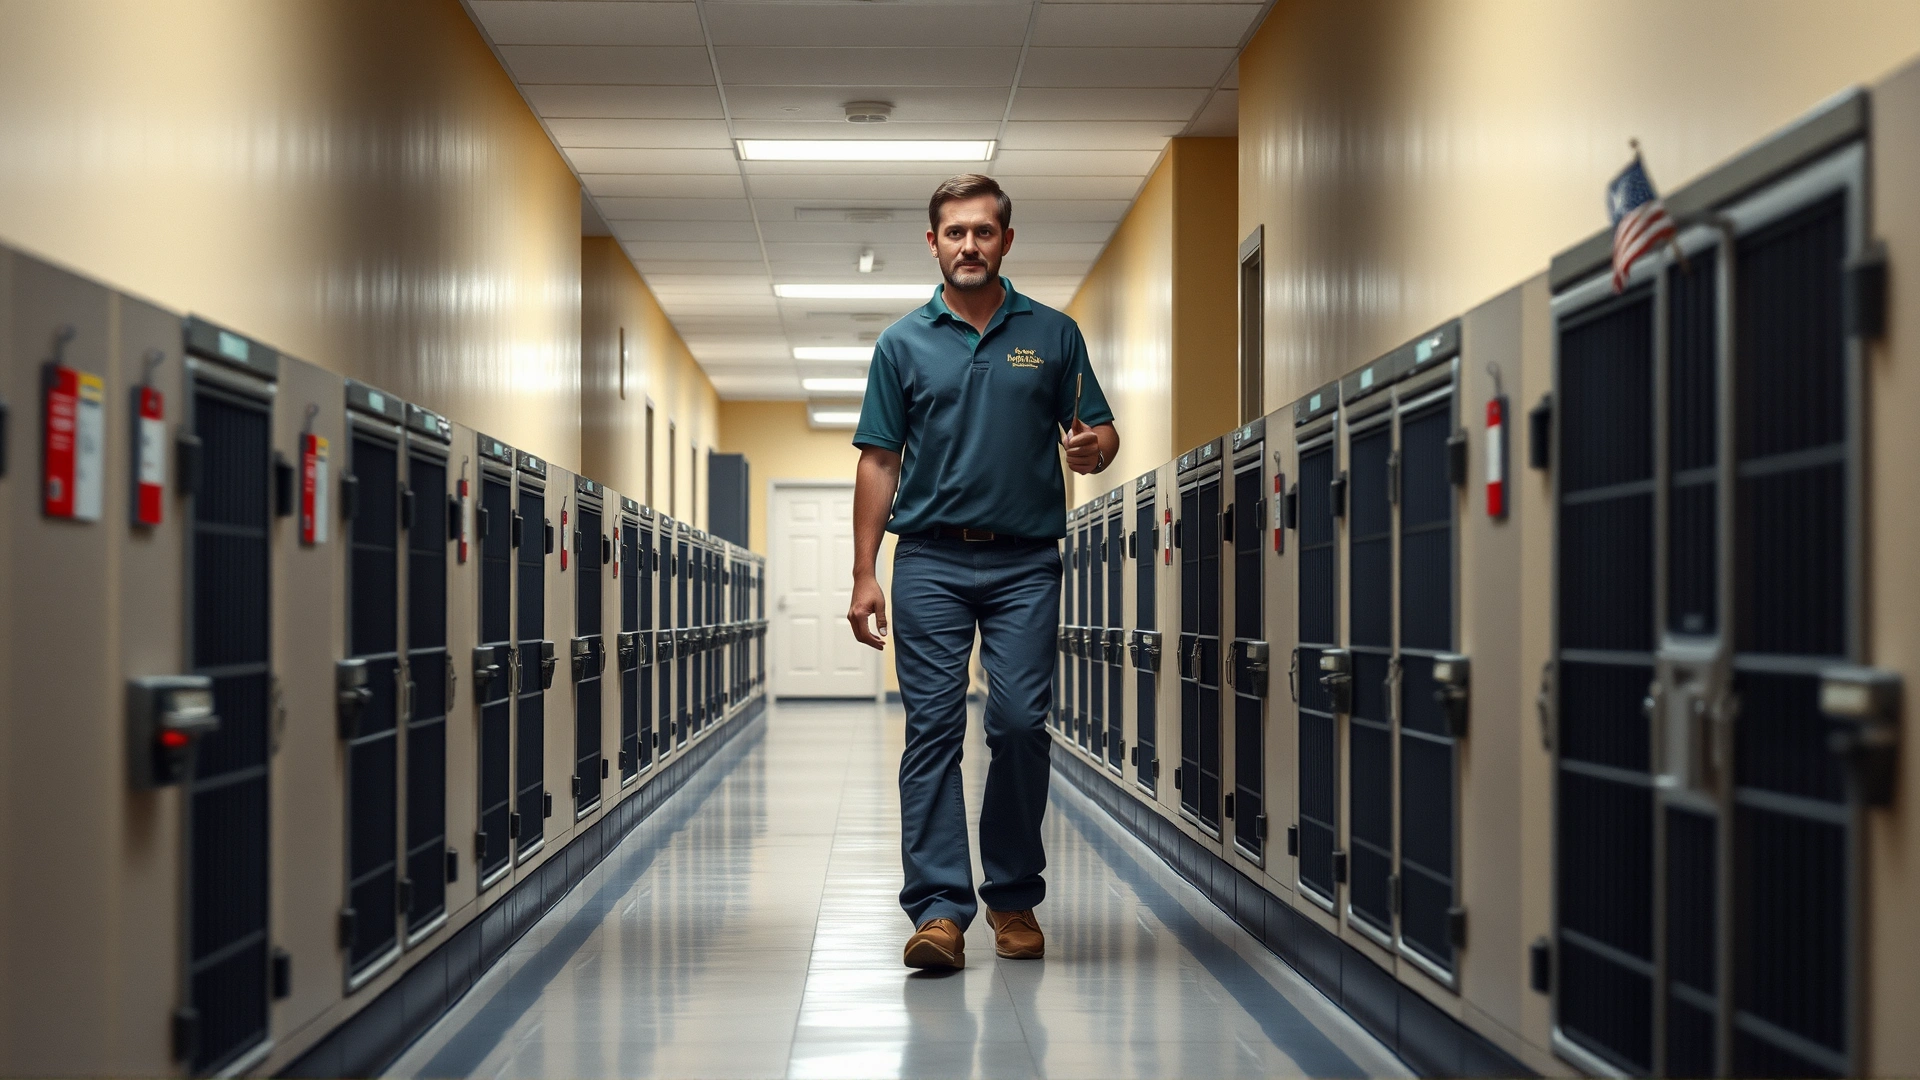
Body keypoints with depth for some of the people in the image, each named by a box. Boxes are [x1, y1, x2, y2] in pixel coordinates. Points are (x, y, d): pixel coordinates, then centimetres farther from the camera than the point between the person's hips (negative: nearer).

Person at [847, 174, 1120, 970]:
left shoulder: (1053, 335, 7)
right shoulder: (903, 344, 7)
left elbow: (1100, 435, 9)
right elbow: (880, 462, 7)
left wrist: (1092, 447, -16)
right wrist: (865, 575, 0)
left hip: (1025, 562, 0)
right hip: (931, 561, 0)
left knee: (1022, 724, -4)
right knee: (933, 729, -5)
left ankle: (1014, 895, 13)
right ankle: (940, 907, -6)